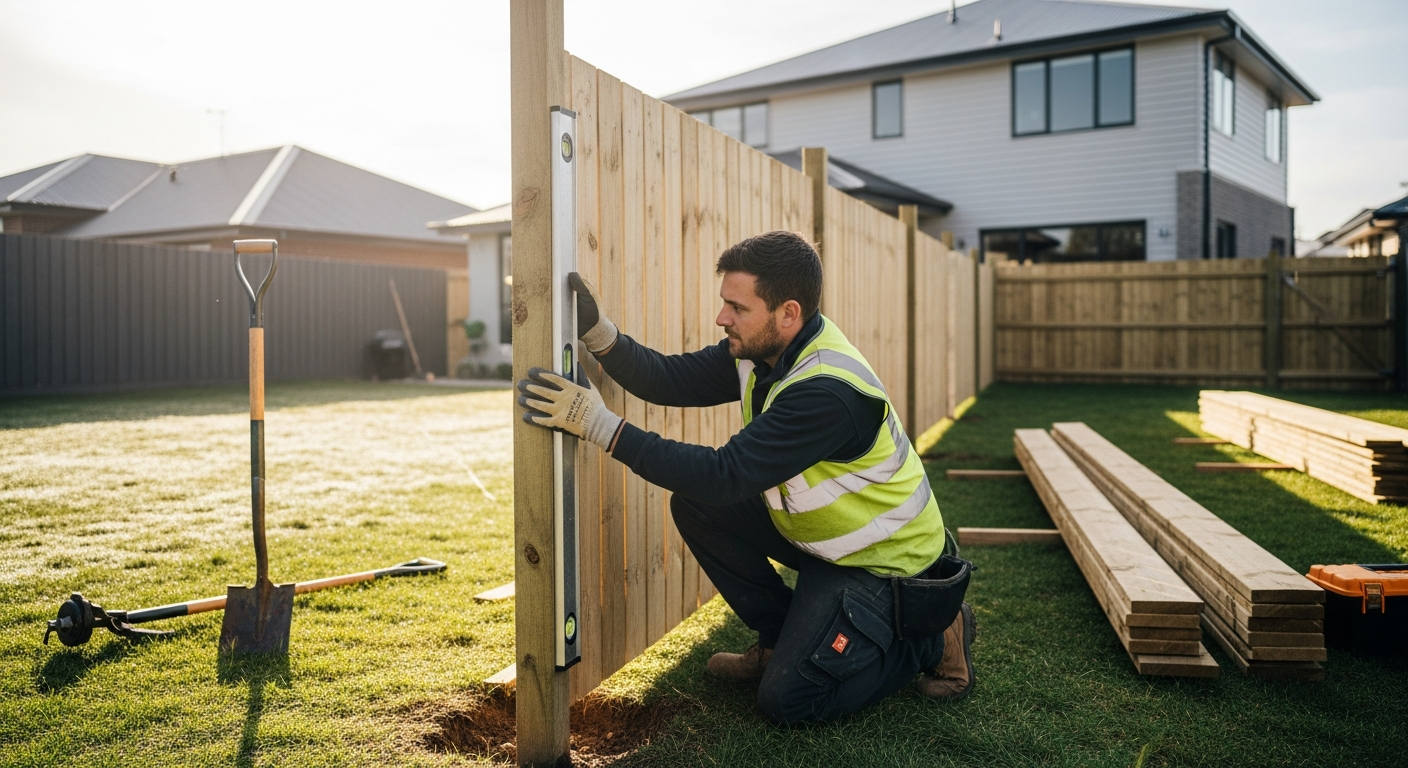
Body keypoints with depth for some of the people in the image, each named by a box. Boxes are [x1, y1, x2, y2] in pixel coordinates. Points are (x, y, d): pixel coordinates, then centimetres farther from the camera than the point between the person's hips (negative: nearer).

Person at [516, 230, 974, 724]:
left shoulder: (828, 391, -34)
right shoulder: (760, 348, -7)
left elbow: (725, 476, -37)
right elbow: (673, 380, -9)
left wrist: (601, 425, -38)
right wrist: (598, 333, -23)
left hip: (883, 563, -8)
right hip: (819, 534, 8)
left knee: (787, 699, -13)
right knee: (696, 505, -3)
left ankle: (933, 638, 8)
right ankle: (781, 640, 13)